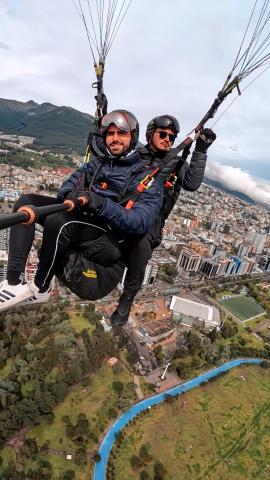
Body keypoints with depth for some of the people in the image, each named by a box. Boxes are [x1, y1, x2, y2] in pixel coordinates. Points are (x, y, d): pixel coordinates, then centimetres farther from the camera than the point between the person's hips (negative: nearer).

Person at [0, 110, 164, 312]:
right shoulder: (98, 163, 17)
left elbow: (141, 222, -20)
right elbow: (69, 183, 11)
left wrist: (102, 204, -34)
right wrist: (70, 194, -15)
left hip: (109, 229, -7)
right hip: (79, 214, 7)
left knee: (57, 222, -33)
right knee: (26, 201, -9)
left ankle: (40, 289, -9)